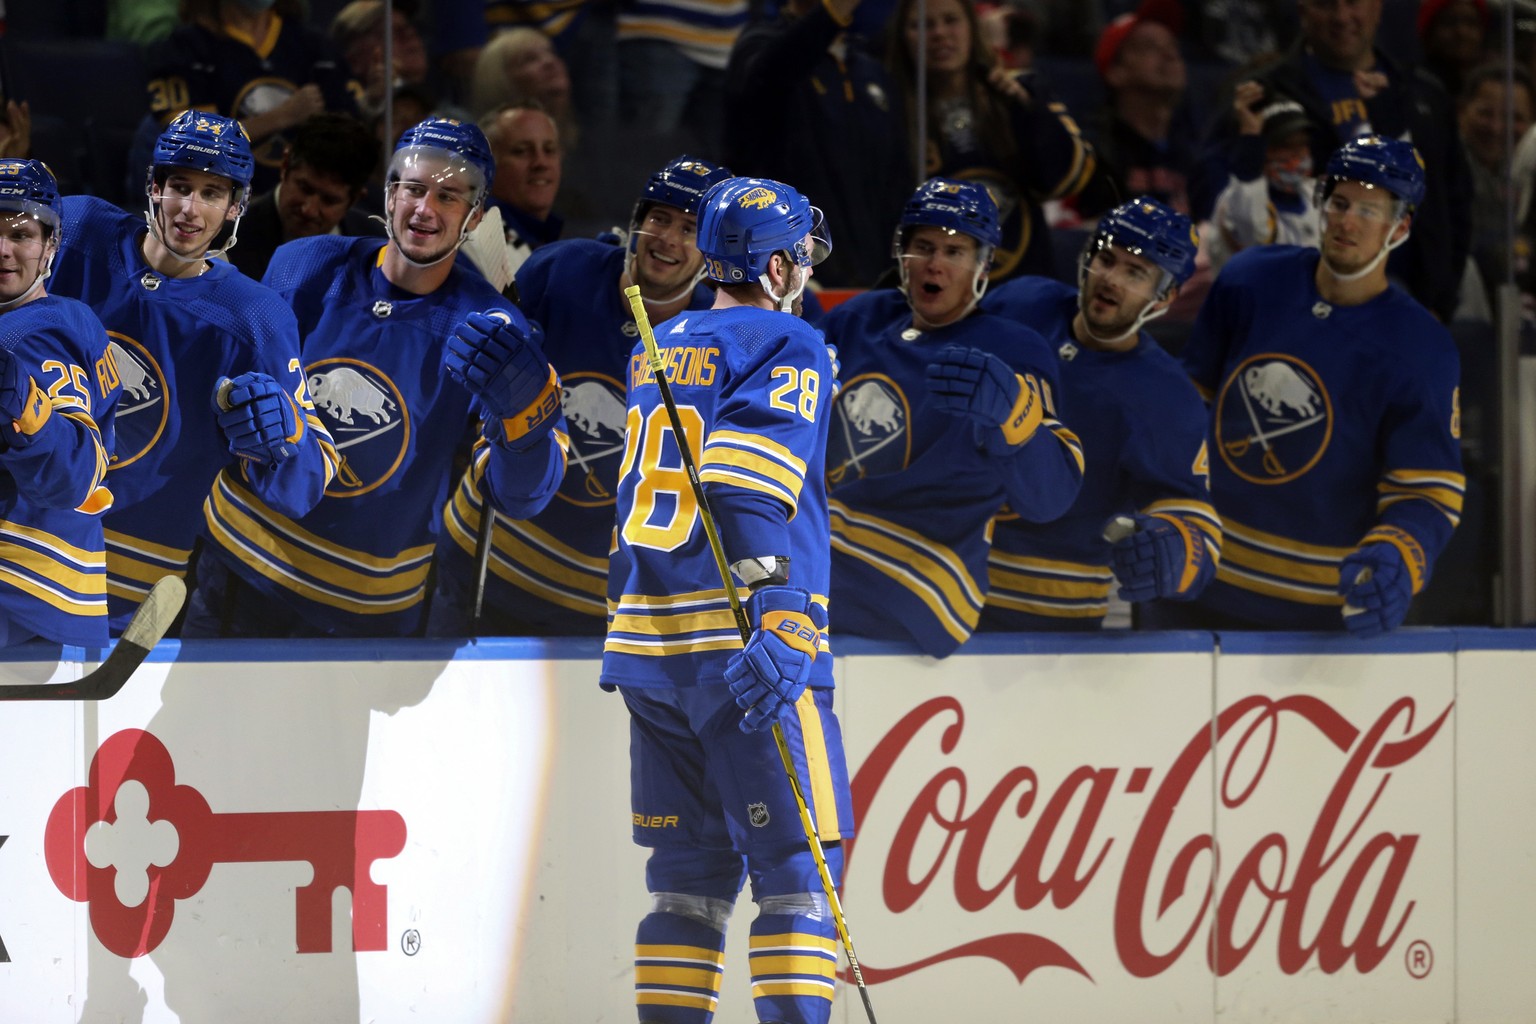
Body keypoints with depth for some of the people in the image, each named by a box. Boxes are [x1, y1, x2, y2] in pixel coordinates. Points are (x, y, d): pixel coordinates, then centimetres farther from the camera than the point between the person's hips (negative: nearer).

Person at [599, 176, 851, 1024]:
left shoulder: (658, 352, 18)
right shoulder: (787, 347, -6)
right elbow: (748, 484, -20)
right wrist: (782, 625, -27)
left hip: (646, 640, 7)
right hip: (738, 641, -7)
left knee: (692, 865, 13)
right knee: (798, 863, -6)